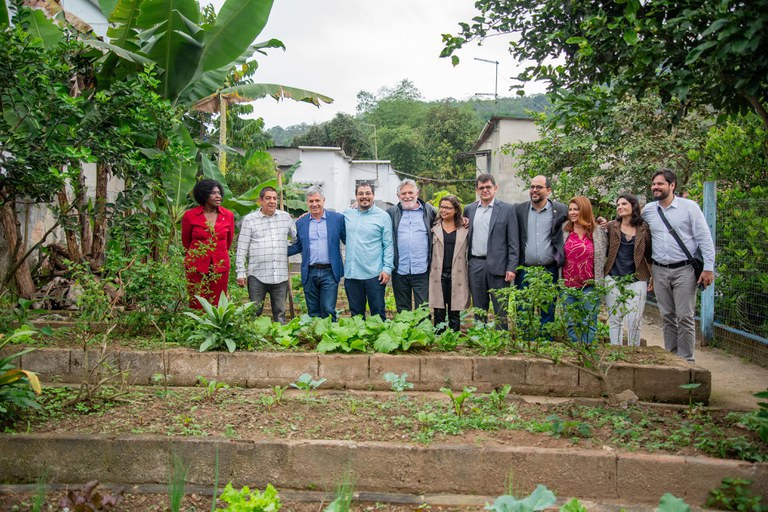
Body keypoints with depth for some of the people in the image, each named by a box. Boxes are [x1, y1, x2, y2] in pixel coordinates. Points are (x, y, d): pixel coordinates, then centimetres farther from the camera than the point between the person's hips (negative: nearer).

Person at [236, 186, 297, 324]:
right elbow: (242, 248, 1)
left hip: (281, 275, 3)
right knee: (254, 313, 2)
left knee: (280, 314, 10)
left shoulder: (285, 217, 11)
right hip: (257, 276, -2)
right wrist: (241, 273, -2)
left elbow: (298, 237, 24)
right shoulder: (249, 219, 3)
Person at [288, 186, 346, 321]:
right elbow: (298, 247, 16)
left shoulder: (337, 218, 2)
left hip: (330, 272, -3)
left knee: (328, 310, -5)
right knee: (313, 313, 10)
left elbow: (347, 240, 2)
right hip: (309, 273, 3)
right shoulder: (301, 223, 9)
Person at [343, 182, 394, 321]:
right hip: (351, 274, 4)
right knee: (356, 314, 13)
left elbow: (388, 245, -3)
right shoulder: (347, 215, 9)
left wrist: (387, 268, -11)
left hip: (374, 275, -4)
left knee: (378, 313, 2)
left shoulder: (383, 216, -2)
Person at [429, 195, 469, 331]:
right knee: (439, 313, 3)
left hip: (457, 276, 0)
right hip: (438, 275, 0)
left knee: (455, 315, 6)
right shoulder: (434, 228, 6)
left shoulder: (464, 229, 5)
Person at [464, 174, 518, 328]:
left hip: (498, 266, -3)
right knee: (478, 308, 12)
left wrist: (511, 268, -9)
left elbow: (513, 241, -3)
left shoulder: (507, 209, -1)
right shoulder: (469, 209, 11)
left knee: (501, 310, 2)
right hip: (475, 265, 4)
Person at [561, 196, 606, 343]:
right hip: (568, 286, 3)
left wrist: (598, 284, -4)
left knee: (588, 325, 0)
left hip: (589, 286, -3)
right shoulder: (564, 231, 7)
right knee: (571, 324, 8)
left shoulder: (597, 232, 0)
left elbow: (601, 259, 2)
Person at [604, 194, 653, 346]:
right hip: (613, 279, 1)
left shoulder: (644, 228, 3)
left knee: (635, 321, -4)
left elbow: (649, 254, 9)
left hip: (637, 280, -1)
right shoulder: (610, 226, 4)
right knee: (615, 319, 5)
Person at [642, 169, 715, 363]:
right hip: (659, 271, 4)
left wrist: (708, 267, -9)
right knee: (667, 317, 10)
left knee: (685, 317, -4)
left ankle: (687, 361, 4)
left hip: (684, 270, -4)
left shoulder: (690, 207, -3)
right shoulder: (647, 210, 7)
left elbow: (704, 238, -5)